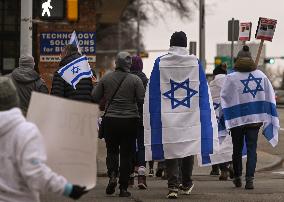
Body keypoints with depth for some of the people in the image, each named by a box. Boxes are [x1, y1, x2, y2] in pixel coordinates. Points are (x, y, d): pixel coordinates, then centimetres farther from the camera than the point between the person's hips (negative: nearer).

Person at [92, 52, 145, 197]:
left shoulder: (106, 79, 0)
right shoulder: (135, 80, -6)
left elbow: (95, 98, 3)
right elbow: (142, 100, -8)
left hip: (111, 120, 1)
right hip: (130, 120, -1)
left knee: (112, 150, 15)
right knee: (126, 153, 5)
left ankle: (112, 175, -11)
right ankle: (123, 188, 4)